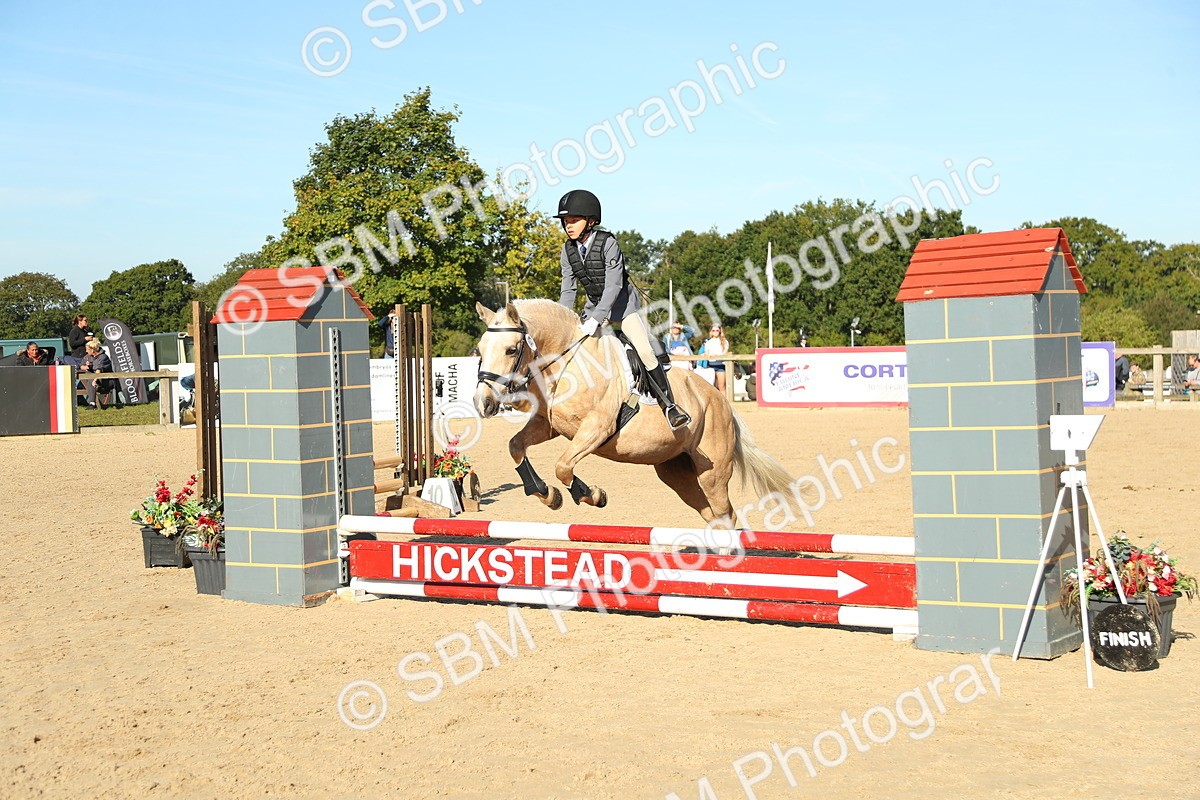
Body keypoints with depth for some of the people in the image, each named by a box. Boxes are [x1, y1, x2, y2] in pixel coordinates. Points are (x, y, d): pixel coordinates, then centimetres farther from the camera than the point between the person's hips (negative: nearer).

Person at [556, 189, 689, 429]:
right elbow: (568, 290, 0)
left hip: (622, 303, -6)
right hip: (594, 305, 6)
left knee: (645, 351, -17)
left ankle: (669, 404, -12)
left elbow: (613, 286, -28)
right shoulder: (568, 250, -5)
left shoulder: (608, 243, -23)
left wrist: (595, 320, -36)